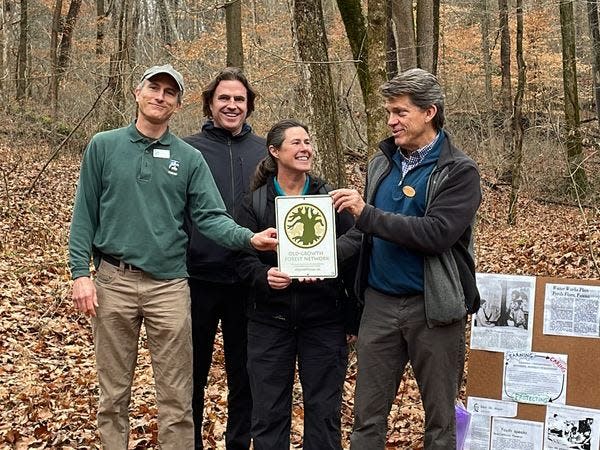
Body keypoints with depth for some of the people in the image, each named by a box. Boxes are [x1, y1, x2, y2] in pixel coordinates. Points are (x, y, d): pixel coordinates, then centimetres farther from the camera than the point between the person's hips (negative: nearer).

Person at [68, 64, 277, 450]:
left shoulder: (190, 158, 5)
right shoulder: (103, 146, 4)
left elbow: (210, 216, -4)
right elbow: (85, 214, 3)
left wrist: (249, 238, -23)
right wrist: (80, 272, -5)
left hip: (170, 285, 0)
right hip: (113, 281, 0)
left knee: (176, 400, 4)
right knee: (114, 394, 11)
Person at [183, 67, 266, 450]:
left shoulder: (265, 152, 4)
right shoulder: (188, 150, -2)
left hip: (248, 282, 2)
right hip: (198, 278, -1)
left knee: (244, 373, 13)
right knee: (193, 372, 12)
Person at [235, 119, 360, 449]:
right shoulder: (255, 203, 3)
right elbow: (242, 259, -1)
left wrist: (352, 320, 1)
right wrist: (264, 275, -23)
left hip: (324, 320, 0)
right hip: (270, 320, 0)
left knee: (324, 411, 7)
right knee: (269, 413, 7)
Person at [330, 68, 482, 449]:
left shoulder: (459, 171, -9)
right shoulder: (382, 162, 9)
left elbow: (437, 233, -22)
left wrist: (366, 212, -22)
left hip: (433, 306, -5)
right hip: (380, 303, 5)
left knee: (440, 418, 9)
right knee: (368, 417, 10)